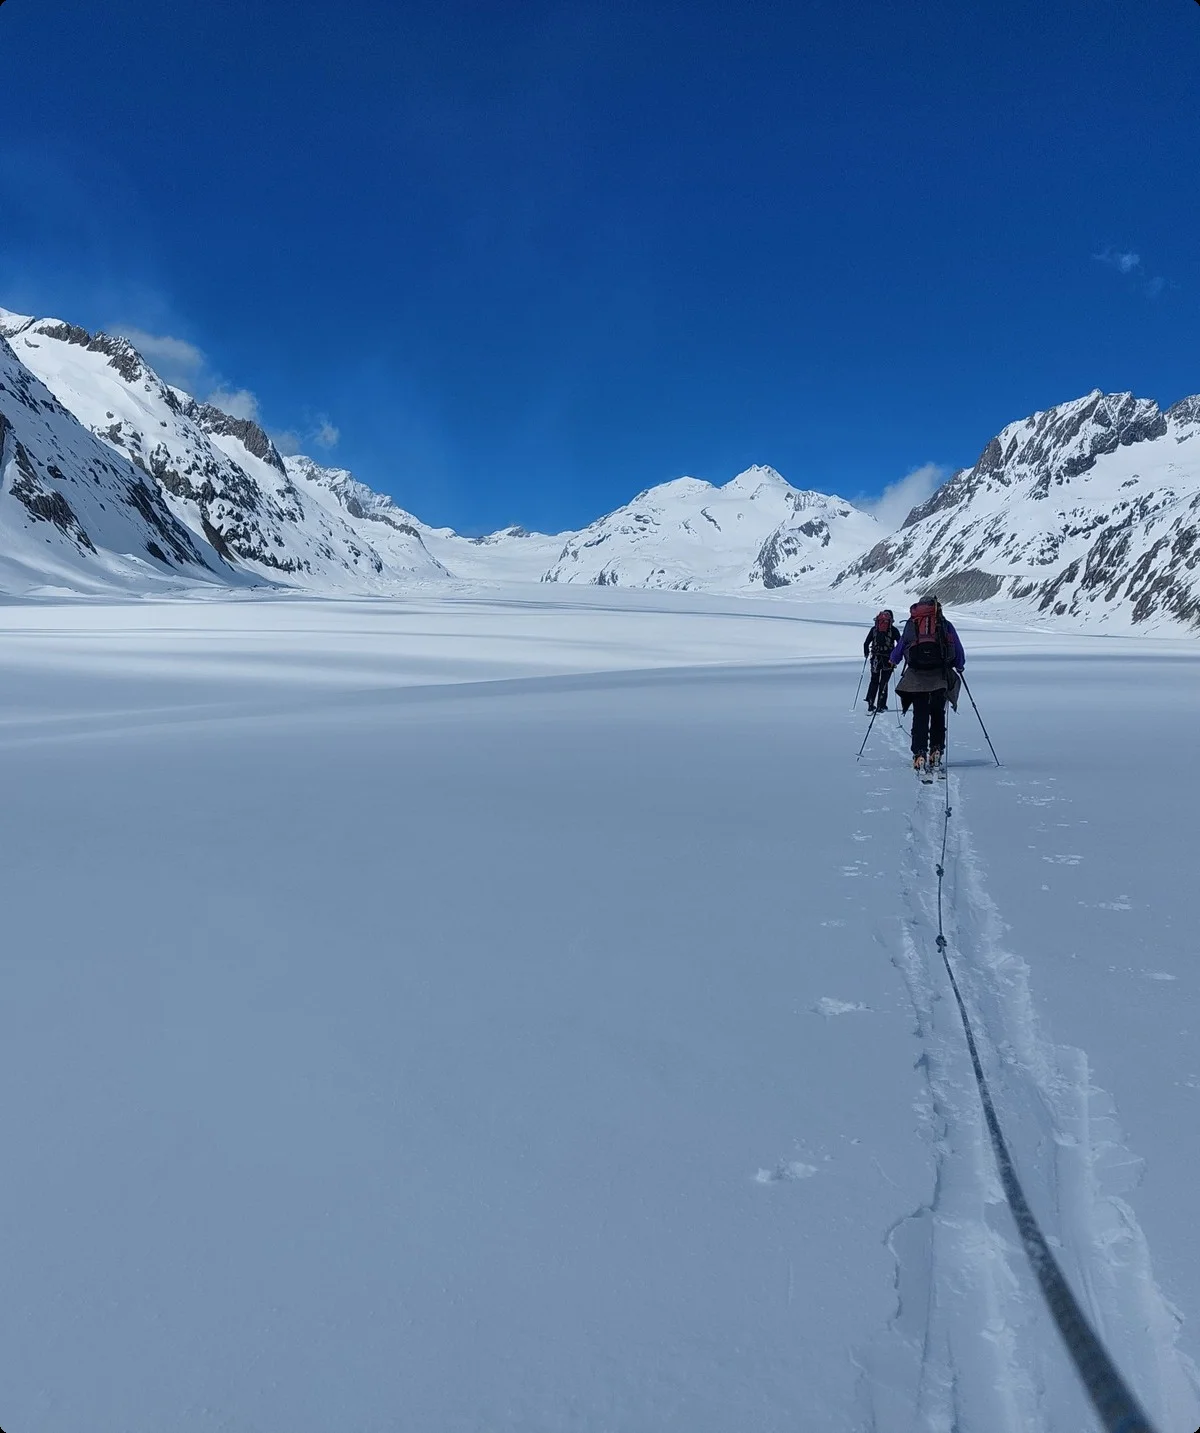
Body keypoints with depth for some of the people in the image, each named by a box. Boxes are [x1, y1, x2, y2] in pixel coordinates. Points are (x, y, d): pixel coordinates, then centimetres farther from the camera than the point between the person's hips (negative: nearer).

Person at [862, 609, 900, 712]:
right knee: (884, 682, 4)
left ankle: (870, 704, 10)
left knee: (874, 681, 14)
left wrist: (866, 654, 22)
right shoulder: (893, 629, -3)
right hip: (888, 659, -2)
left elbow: (866, 643, 6)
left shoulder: (874, 629, 4)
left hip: (875, 658, 2)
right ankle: (881, 705, 1)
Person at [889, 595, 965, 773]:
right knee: (938, 714, 14)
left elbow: (900, 648, 18)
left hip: (916, 676, 0)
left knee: (920, 716, 1)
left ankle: (919, 754, -12)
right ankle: (936, 751, 8)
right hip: (941, 676, 0)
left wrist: (893, 660, 38)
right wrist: (959, 667, 32)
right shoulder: (946, 624, 10)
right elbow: (959, 654, 13)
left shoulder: (911, 623, 11)